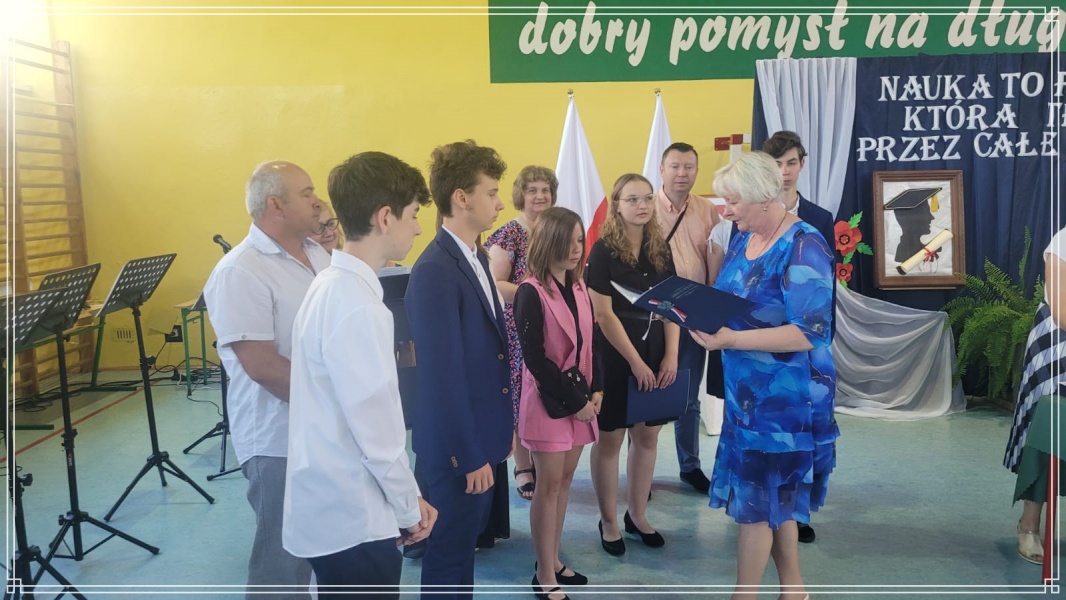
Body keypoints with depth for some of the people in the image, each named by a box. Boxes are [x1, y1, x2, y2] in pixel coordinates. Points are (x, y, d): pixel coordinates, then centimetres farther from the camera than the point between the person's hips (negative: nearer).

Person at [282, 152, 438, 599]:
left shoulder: (331, 286, 6)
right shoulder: (356, 306, -23)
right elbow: (376, 430, -21)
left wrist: (403, 499, 11)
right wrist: (409, 507, -6)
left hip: (335, 509, 9)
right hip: (352, 520, -9)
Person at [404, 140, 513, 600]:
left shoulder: (476, 257, 7)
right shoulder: (434, 271, -23)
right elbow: (442, 375, -23)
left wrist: (499, 427, 14)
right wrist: (468, 456, -19)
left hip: (484, 431, 9)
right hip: (458, 444, -9)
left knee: (466, 539, 23)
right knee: (450, 549, 9)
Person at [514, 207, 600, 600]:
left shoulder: (578, 288, 8)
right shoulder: (531, 293, -14)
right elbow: (534, 357, -17)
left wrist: (595, 390, 1)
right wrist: (573, 400, -14)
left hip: (580, 396, 7)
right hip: (548, 399, -7)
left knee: (564, 480, 13)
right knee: (550, 484, -1)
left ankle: (553, 561, 25)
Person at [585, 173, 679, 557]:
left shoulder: (661, 248, 6)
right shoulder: (603, 250, -9)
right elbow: (603, 314, -12)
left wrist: (671, 355, -5)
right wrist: (635, 362, -14)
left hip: (657, 355, 5)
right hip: (615, 356, -5)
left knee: (647, 436, 11)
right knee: (610, 438, 5)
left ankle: (637, 515, 26)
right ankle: (608, 521, 18)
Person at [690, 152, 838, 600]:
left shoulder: (803, 246, -20)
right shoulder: (743, 238, 5)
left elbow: (808, 333, -25)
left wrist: (731, 340, -31)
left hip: (786, 392, -8)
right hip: (749, 387, 8)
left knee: (756, 496, 2)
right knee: (776, 493, 18)